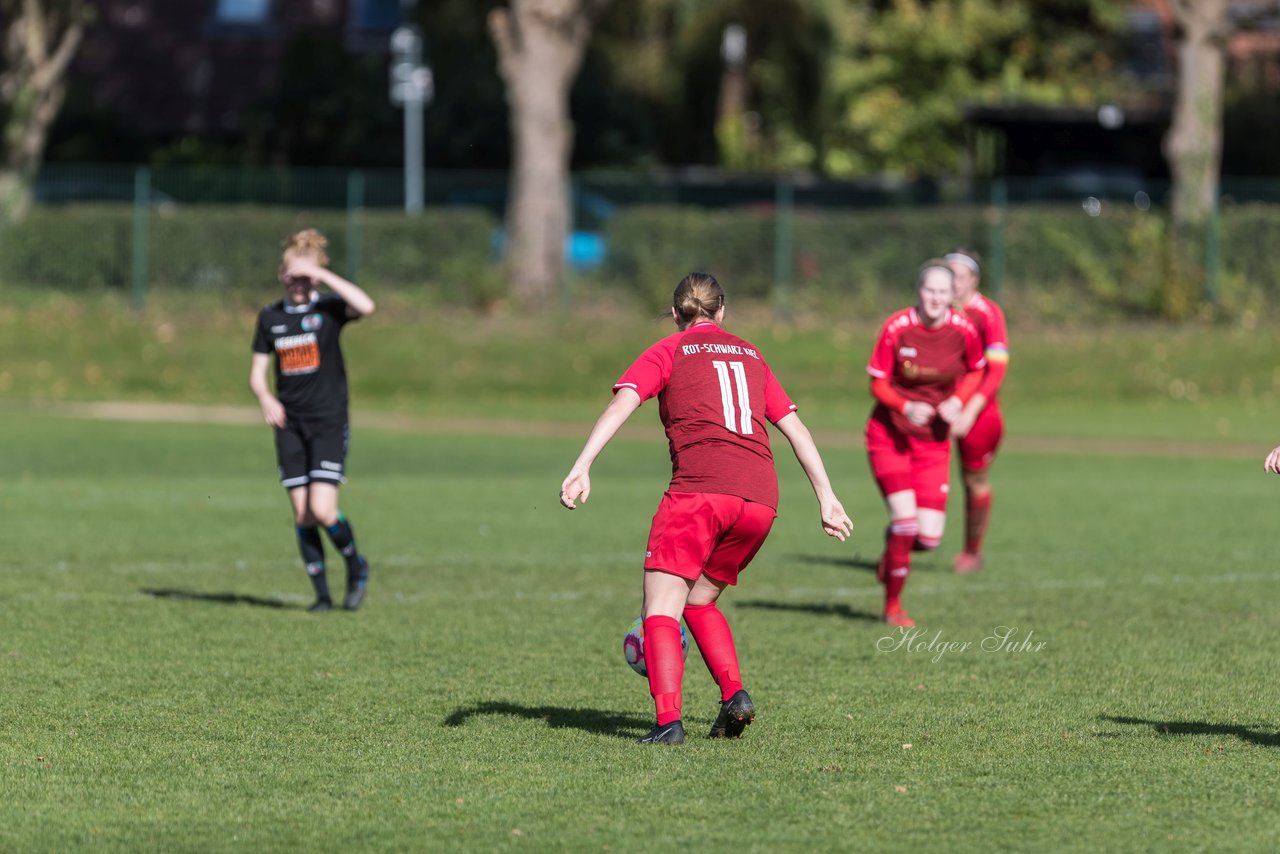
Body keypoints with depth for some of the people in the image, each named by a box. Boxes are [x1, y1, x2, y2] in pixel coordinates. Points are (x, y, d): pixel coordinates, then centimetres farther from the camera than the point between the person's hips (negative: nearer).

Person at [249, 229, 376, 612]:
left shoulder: (329, 307, -4)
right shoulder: (270, 317, 7)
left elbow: (365, 306, -26)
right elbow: (257, 371, 12)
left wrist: (322, 274, -24)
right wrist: (265, 398, -9)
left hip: (328, 422, -4)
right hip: (289, 424, 4)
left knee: (323, 510, -15)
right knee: (302, 515, 1)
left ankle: (356, 565, 12)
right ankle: (322, 593, 9)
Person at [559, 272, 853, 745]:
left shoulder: (668, 352, 12)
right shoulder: (750, 355, 25)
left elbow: (622, 403, -5)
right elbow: (795, 427, 24)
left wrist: (582, 467, -13)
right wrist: (827, 498, 27)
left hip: (697, 491, -5)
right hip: (759, 498, 5)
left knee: (661, 610, -3)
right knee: (699, 601, 22)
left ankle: (668, 720, -21)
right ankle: (734, 693, 4)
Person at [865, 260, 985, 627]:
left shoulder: (964, 331, -8)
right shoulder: (896, 328, -14)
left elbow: (976, 371, 11)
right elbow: (878, 384, -6)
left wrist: (958, 401, -7)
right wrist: (906, 407, -24)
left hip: (933, 440, 2)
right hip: (889, 435, -2)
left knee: (929, 536, -6)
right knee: (906, 517, -17)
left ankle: (892, 550, 32)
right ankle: (893, 606, 4)